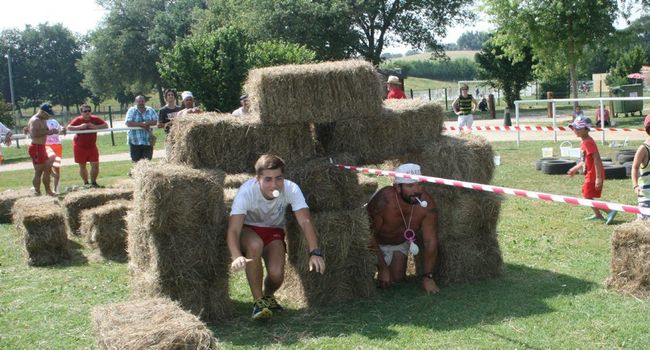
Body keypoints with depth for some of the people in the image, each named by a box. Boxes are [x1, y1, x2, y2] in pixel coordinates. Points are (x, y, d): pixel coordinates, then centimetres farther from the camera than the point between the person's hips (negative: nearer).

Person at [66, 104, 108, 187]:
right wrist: (80, 127, -31)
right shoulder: (78, 120, -12)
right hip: (80, 147, -2)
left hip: (92, 146, 2)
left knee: (95, 164, -3)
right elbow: (68, 127, -21)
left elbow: (106, 125, -9)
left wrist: (95, 127, -21)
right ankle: (86, 183, 20)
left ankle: (93, 182, 12)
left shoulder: (95, 119, -6)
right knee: (82, 166, 7)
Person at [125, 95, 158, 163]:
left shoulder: (150, 110, 9)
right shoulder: (131, 111, 3)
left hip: (148, 141, 2)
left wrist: (147, 123, -17)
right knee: (136, 161, 1)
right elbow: (128, 123, -10)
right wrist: (141, 124, -16)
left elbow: (156, 121, 0)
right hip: (135, 141, -2)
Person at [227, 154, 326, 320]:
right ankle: (258, 301, -18)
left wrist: (315, 252, -47)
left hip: (273, 231, 2)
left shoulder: (291, 189, -25)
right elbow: (233, 229, -36)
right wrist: (236, 256, -56)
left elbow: (305, 221, -31)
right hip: (248, 230, -2)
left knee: (277, 273, -23)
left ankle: (267, 295, 17)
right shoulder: (247, 191, -30)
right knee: (255, 244, -38)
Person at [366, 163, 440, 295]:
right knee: (384, 282, -6)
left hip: (401, 242, 3)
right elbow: (369, 236, -28)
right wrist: (383, 268, -24)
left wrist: (428, 277, -27)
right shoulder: (383, 201, -40)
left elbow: (430, 241, -25)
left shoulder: (427, 203, -31)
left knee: (397, 279, 3)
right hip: (376, 242, -3)